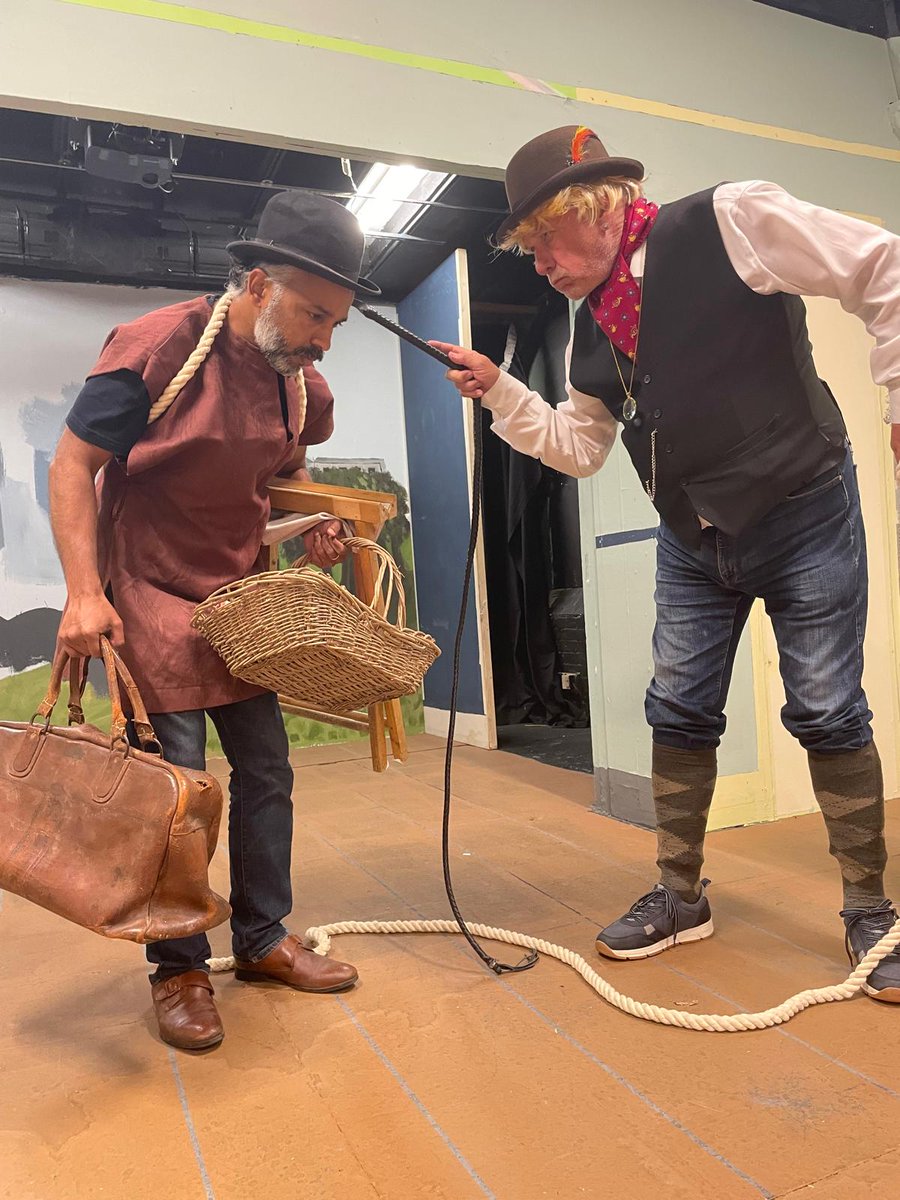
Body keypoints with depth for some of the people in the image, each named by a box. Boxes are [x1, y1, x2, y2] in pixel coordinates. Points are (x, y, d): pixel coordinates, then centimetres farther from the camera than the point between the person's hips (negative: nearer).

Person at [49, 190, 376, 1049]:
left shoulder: (302, 385, 1)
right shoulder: (157, 348, -16)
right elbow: (72, 464, -12)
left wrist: (313, 521, -2)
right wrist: (84, 592, -20)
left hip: (240, 593, 6)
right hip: (148, 592, -6)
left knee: (266, 773, 7)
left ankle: (262, 940, 25)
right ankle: (177, 969, 16)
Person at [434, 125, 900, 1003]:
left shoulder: (733, 222, -13)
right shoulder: (591, 326, 6)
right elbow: (579, 445, 9)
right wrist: (498, 391, -1)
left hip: (802, 512, -6)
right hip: (693, 541, 6)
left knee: (827, 713, -1)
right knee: (679, 713, 6)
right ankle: (680, 896, 22)